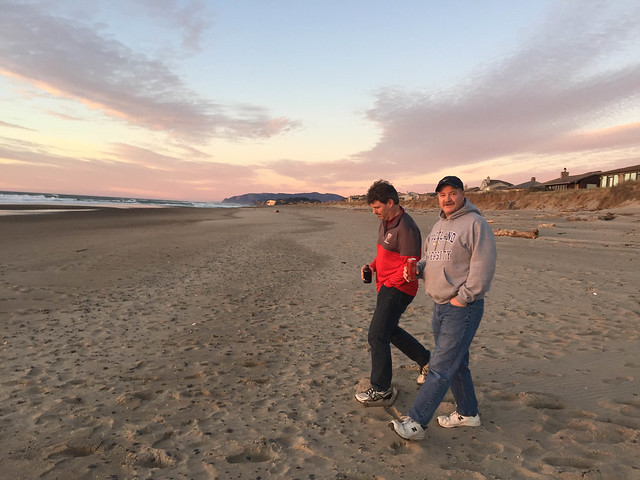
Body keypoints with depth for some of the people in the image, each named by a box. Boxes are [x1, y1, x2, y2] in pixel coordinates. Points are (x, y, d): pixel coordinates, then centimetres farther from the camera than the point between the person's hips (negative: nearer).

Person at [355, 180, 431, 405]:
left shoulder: (406, 228, -22)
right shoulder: (385, 222, 10)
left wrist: (386, 284, -15)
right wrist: (372, 266, 3)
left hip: (397, 289, -10)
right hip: (387, 287, 10)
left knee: (377, 336, -6)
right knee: (390, 331, 22)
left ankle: (381, 390, 9)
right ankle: (426, 360, 39)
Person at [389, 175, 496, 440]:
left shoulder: (475, 223, -13)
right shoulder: (439, 225, 15)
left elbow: (483, 267, -18)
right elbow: (429, 258, 23)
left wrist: (463, 298, -18)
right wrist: (417, 268, 1)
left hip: (462, 308, -9)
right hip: (440, 306, 9)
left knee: (441, 368, -5)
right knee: (456, 364, 19)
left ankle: (416, 422, 1)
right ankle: (467, 413, 35)